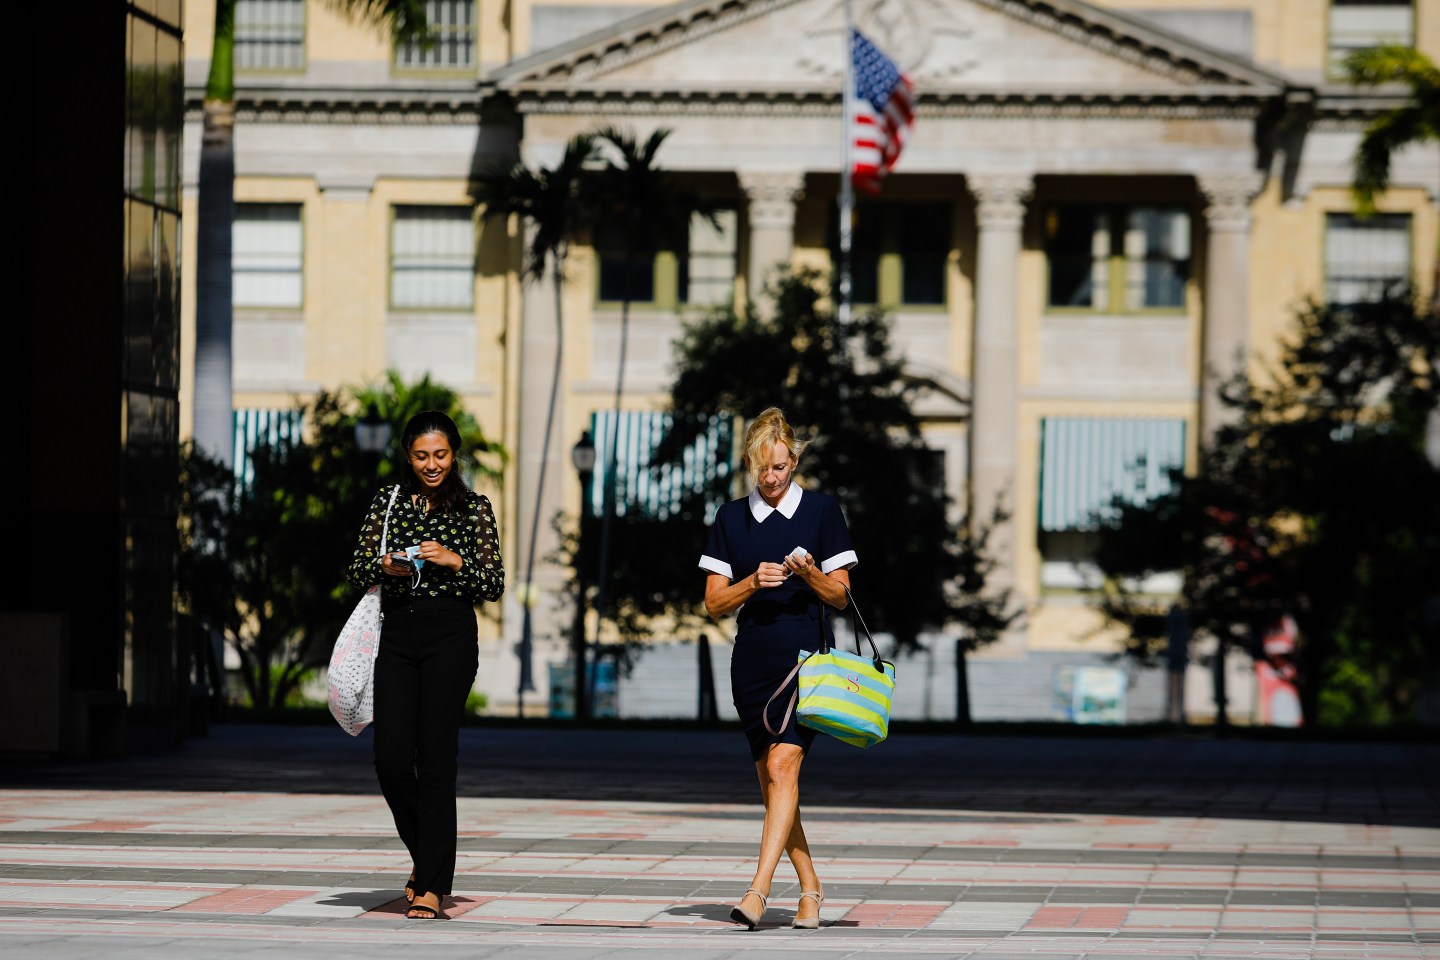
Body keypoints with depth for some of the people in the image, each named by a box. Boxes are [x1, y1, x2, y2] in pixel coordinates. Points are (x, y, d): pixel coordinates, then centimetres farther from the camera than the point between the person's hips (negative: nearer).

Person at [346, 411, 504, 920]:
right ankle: (426, 854, 21)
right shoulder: (388, 500, 11)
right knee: (391, 758, -4)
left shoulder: (474, 508, 4)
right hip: (397, 633, 3)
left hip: (450, 634, -3)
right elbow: (358, 569, 11)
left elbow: (495, 584, 3)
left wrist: (454, 561, -13)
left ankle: (432, 884, -5)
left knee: (435, 756, -7)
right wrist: (388, 566, -9)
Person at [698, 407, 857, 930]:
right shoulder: (731, 518, 9)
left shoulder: (822, 511, 3)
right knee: (771, 779, 6)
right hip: (753, 660, 4)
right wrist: (752, 583, -11)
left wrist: (810, 574, -16)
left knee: (783, 763, -18)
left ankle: (758, 890, -25)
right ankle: (810, 888, 20)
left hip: (807, 656, -4)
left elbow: (840, 596, 4)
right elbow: (714, 603, 8)